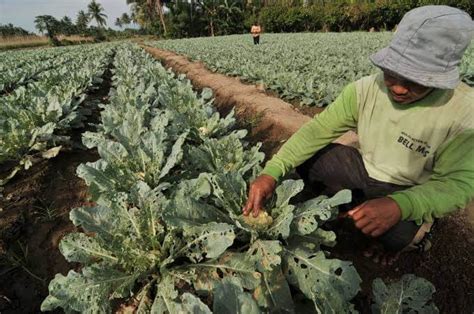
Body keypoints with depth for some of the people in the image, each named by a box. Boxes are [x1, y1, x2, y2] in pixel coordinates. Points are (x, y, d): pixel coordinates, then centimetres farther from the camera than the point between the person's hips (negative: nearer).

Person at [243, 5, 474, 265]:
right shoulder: (365, 89, -19)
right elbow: (318, 129, -22)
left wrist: (400, 204, -46)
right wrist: (271, 172, -34)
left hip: (410, 190, -2)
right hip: (365, 168, 3)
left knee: (392, 231, -35)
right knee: (302, 158, -14)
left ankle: (412, 235, 7)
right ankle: (351, 206, 9)